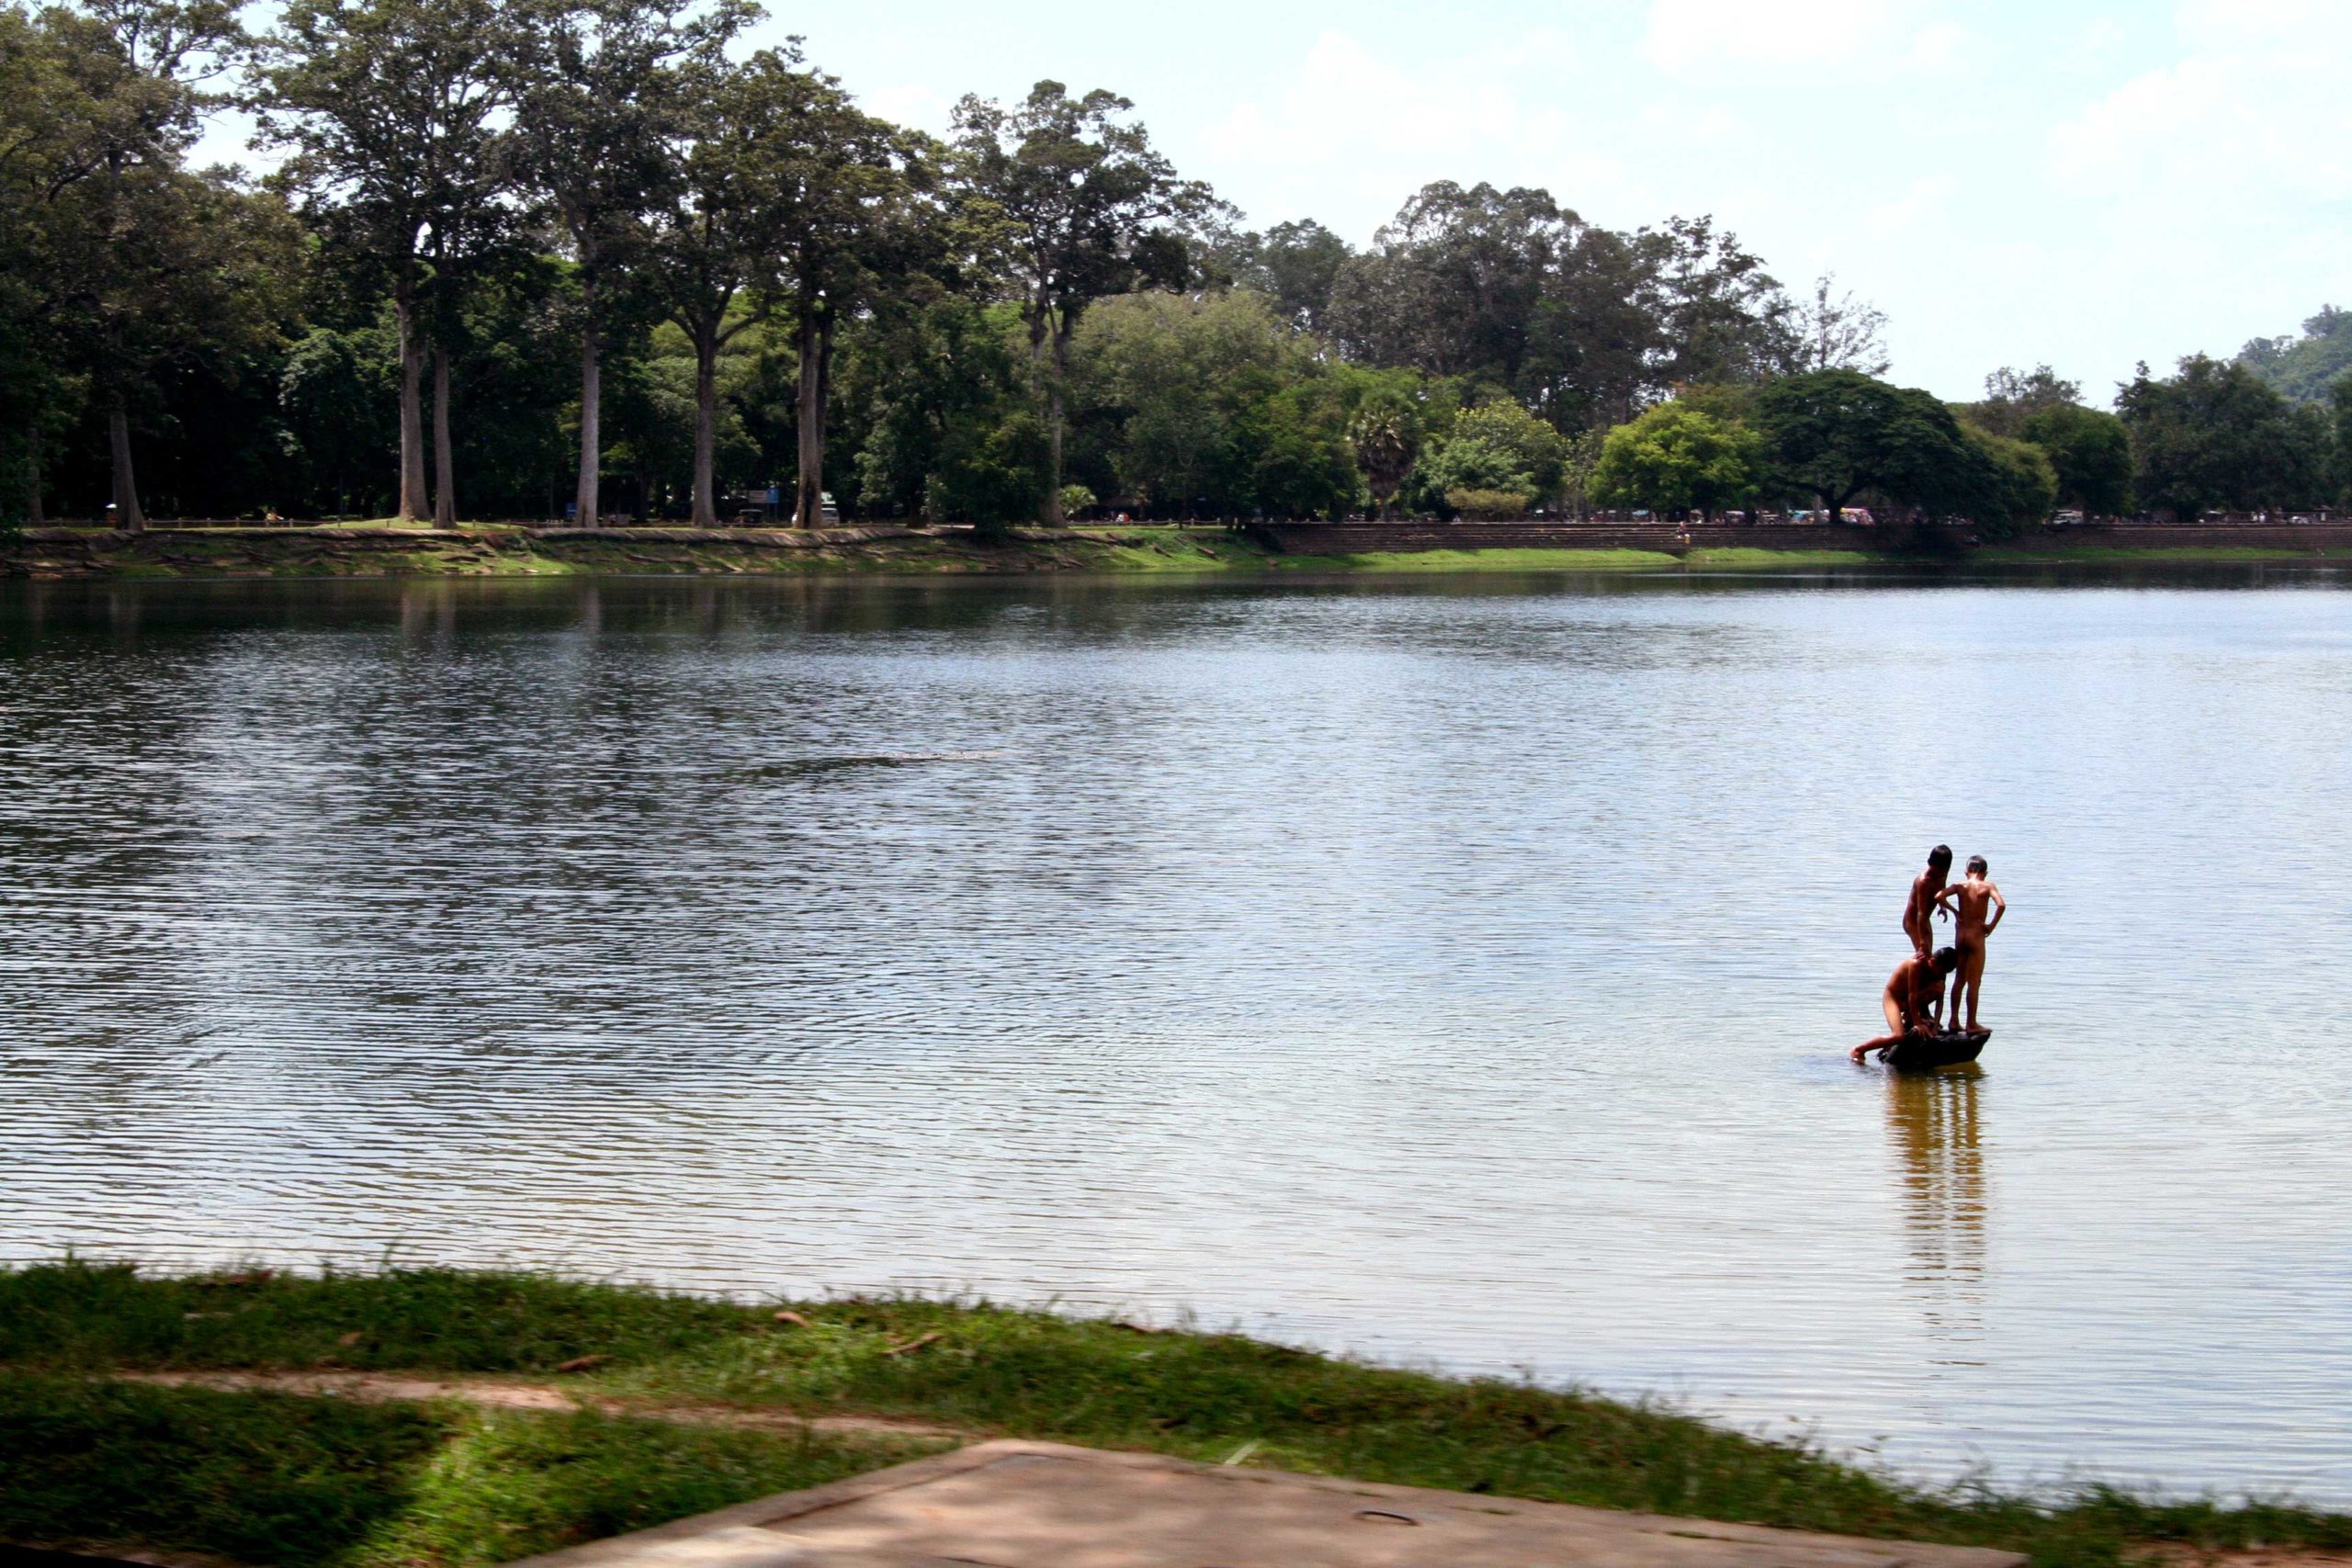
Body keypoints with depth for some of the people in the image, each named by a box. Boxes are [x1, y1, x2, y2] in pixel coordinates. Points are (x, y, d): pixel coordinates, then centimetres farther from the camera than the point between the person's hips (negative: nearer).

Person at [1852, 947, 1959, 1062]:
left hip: (1907, 1002, 7)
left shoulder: (1940, 970, -9)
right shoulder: (1917, 964, -29)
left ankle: (1909, 1017, 2)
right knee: (1899, 1037, -28)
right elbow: (1912, 995, -28)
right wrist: (1918, 1024, -27)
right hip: (1892, 997, -7)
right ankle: (1858, 1050, -10)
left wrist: (1935, 1024, -21)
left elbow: (1940, 1000, -10)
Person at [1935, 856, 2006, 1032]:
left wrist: (1954, 911, 0)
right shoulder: (1987, 887, -7)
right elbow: (2001, 905, -22)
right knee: (1974, 982, 1)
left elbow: (1939, 896, -13)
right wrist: (1991, 926, -11)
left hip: (1960, 936, 4)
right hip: (1976, 936, -4)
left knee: (1960, 979, 16)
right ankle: (1971, 1024, 1)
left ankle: (1954, 1020, 16)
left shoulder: (1961, 886, 2)